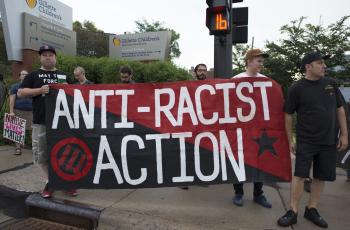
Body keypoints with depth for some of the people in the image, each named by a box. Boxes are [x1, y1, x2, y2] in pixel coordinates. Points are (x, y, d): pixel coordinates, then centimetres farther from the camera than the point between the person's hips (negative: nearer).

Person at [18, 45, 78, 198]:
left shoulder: (64, 76, 14)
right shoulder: (33, 75, 9)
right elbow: (21, 93, 2)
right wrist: (39, 90, -12)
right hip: (41, 122, 0)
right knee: (43, 154, 6)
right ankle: (50, 182, 23)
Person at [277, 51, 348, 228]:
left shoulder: (331, 84, 5)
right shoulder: (296, 88, -7)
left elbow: (340, 109, 11)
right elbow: (288, 115, -3)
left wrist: (344, 134, 6)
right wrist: (290, 140, -4)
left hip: (329, 141, 4)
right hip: (306, 141, -4)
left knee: (321, 177, 9)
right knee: (299, 175, -4)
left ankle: (311, 210, 24)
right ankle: (293, 212, 7)